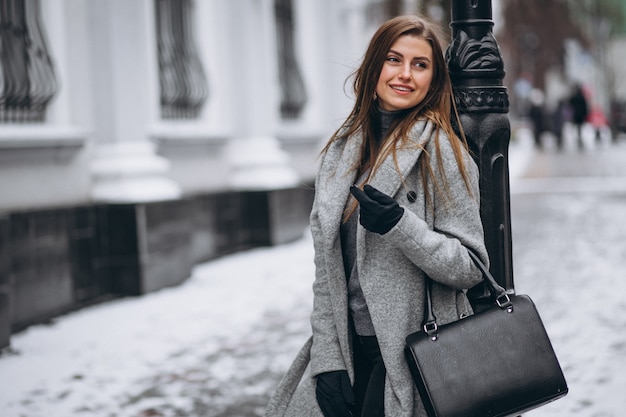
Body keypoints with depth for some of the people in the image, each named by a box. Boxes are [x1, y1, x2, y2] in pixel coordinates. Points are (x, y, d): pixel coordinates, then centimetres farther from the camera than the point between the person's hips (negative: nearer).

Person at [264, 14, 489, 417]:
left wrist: (400, 227, -23)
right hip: (350, 347, 5)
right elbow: (326, 269, 7)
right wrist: (326, 360, 0)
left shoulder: (442, 150, -8)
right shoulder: (342, 150, 7)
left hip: (415, 354, -5)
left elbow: (470, 267, -9)